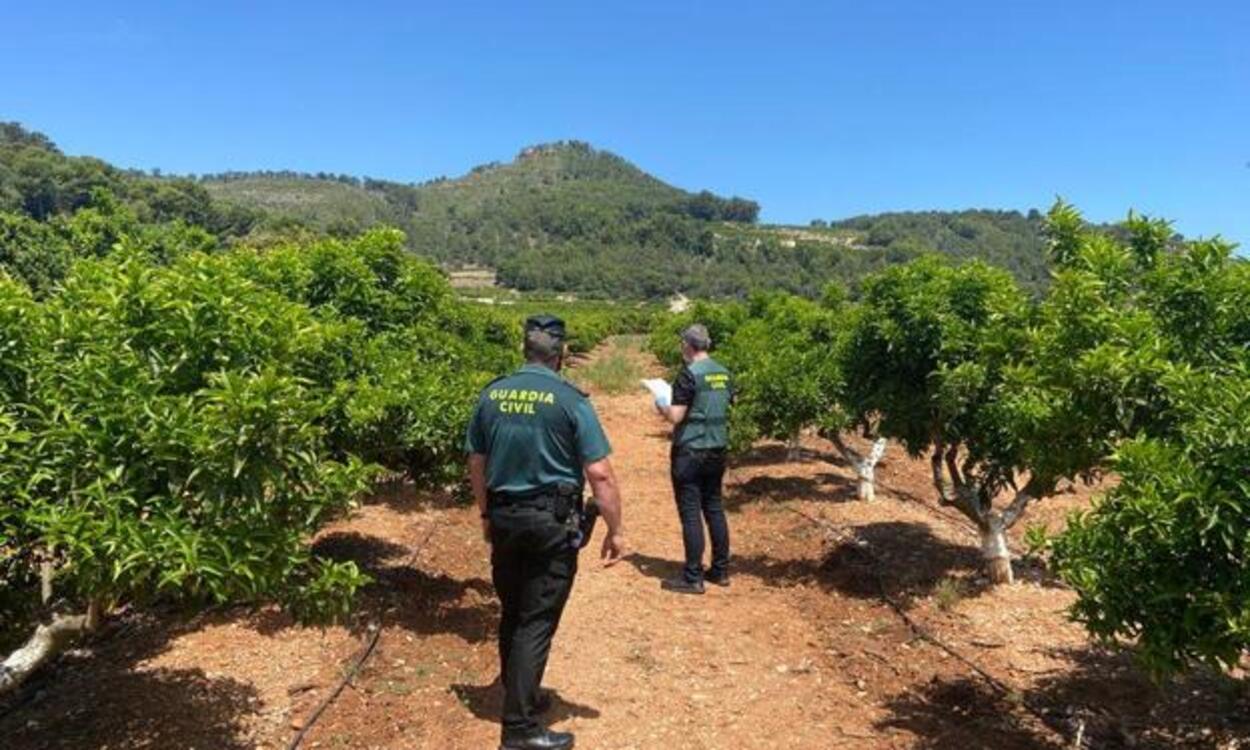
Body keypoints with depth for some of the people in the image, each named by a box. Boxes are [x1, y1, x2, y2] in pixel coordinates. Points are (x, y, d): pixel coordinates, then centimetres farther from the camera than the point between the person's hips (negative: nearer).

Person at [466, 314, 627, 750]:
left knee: (512, 614, 20)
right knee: (537, 622, 2)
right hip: (551, 523, -5)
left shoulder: (492, 394, 3)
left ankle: (520, 696, 37)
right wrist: (615, 530, -5)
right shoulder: (570, 400, -12)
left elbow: (476, 463, 11)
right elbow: (599, 473, -15)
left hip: (504, 518, 5)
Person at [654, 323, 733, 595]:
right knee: (714, 508, 15)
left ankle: (693, 578, 3)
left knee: (691, 513, -1)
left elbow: (676, 416, -17)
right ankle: (720, 570, 22)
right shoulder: (724, 373, 7)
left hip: (690, 451, -7)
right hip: (717, 449, 7)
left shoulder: (689, 374, -15)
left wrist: (661, 405, 2)